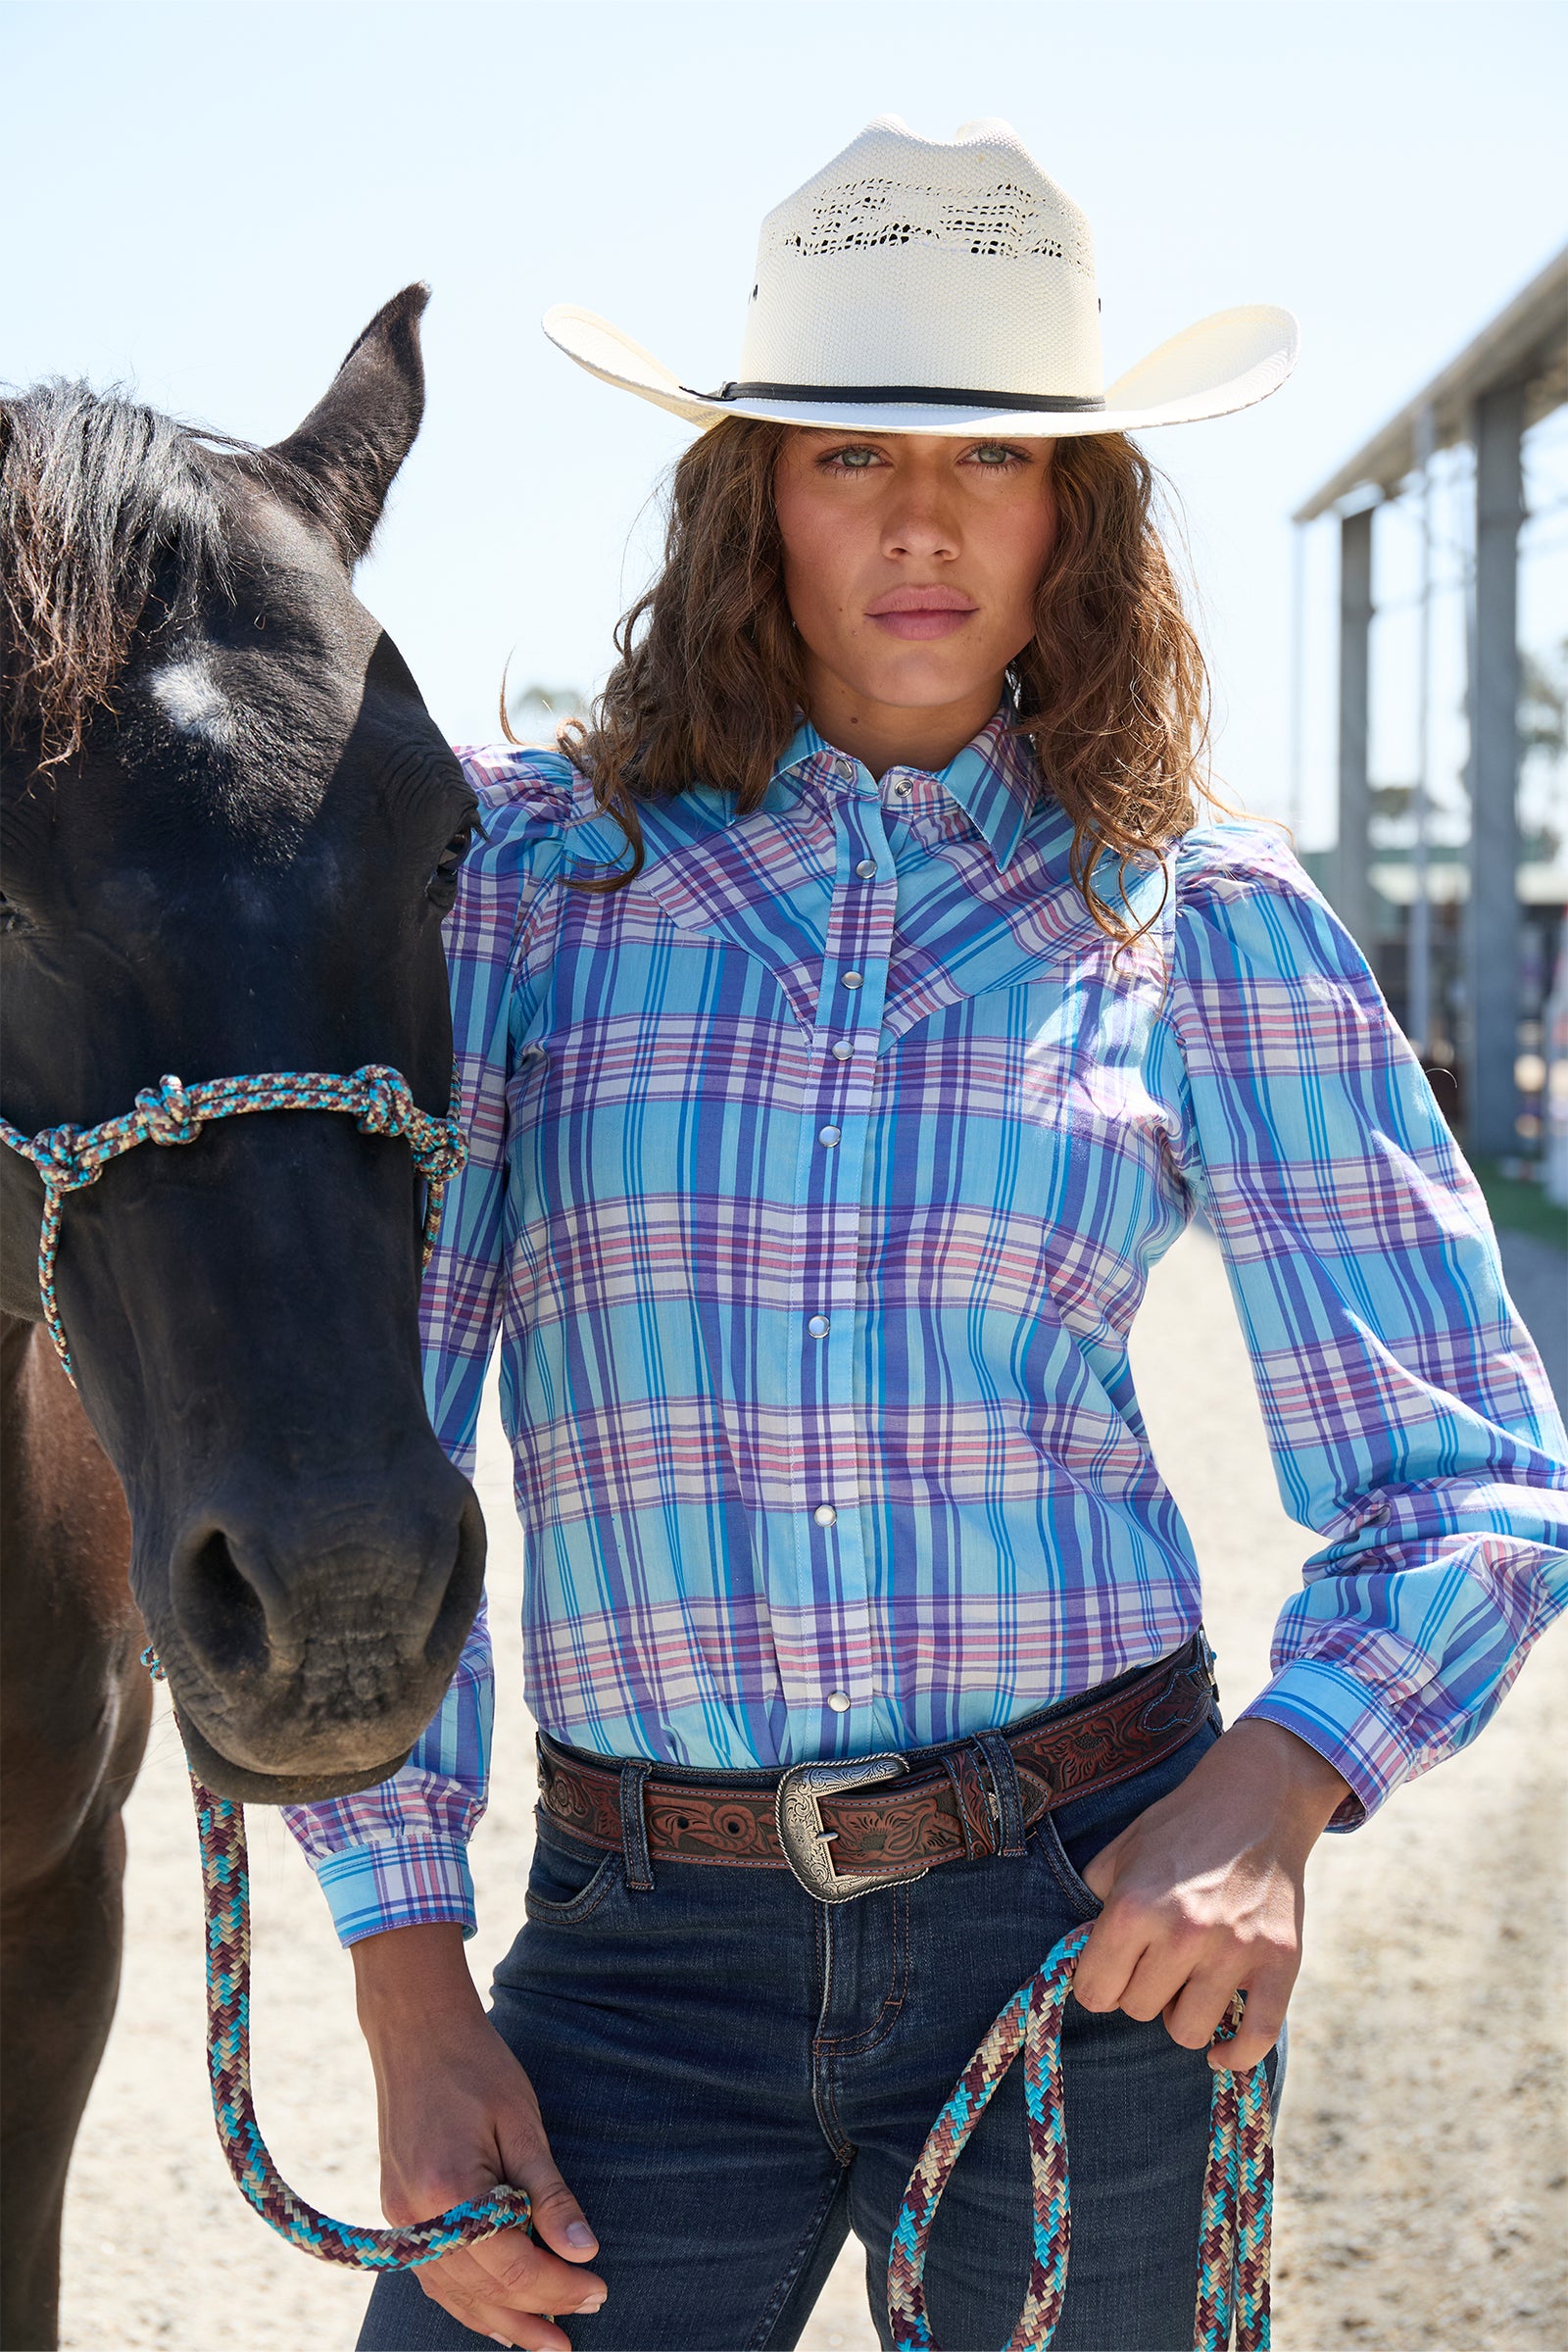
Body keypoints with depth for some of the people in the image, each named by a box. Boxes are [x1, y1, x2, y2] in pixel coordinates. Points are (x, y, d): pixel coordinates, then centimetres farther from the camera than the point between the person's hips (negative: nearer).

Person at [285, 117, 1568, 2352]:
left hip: (1096, 1915, 0)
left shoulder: (1207, 926, 2)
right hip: (645, 1941, 0)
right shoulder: (532, 866, 1)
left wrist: (1270, 1793, -15)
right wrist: (413, 1992, -5)